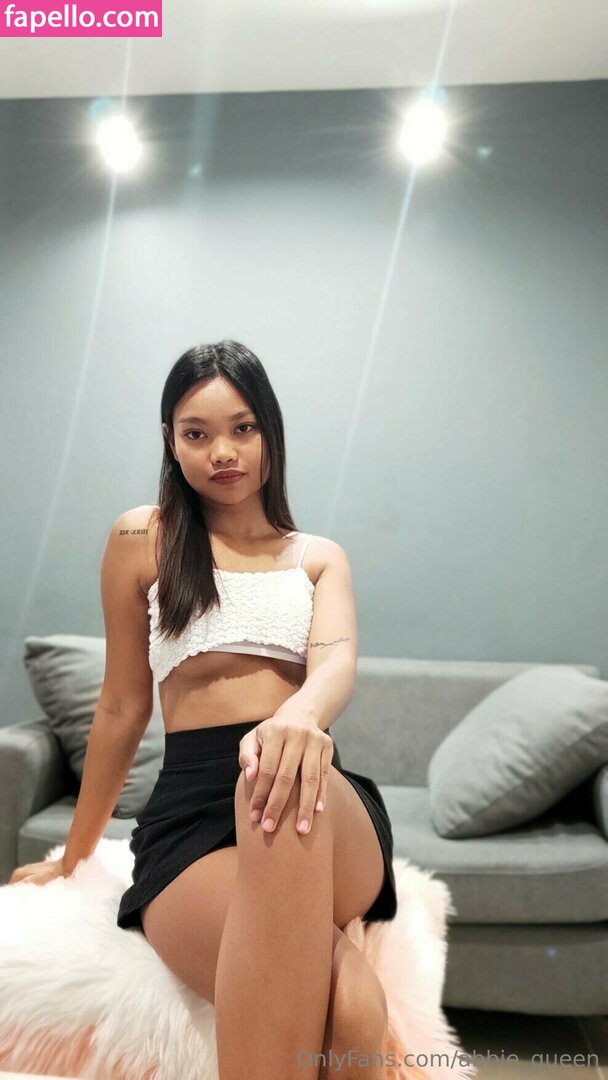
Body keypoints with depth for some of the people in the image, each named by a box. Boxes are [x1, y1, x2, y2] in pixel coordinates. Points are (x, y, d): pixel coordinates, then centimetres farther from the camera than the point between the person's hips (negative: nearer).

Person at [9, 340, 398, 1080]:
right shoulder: (141, 538, 10)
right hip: (188, 811, -2)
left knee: (285, 785, -39)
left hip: (331, 807, 2)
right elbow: (122, 707, 15)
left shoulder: (321, 557, 16)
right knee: (348, 1002, -35)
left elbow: (338, 658, -6)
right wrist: (75, 853, 22)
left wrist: (303, 715, -31)